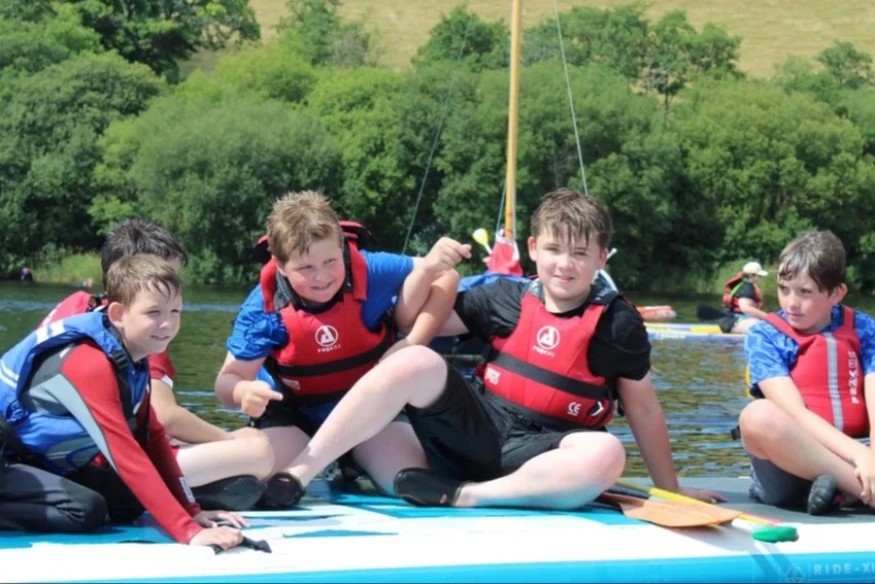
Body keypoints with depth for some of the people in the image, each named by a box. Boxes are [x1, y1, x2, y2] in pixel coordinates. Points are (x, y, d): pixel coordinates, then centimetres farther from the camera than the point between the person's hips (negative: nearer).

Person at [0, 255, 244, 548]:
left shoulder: (131, 360, -1)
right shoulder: (92, 364, -28)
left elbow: (153, 438, 7)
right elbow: (127, 455, -33)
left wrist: (191, 511, 0)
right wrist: (188, 531, -36)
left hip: (44, 461, 10)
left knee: (130, 502, 1)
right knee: (85, 509, -28)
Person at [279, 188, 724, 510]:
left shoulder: (617, 322, 2)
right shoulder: (504, 299, 6)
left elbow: (643, 408, 7)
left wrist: (670, 491, 8)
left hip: (542, 452, -2)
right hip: (480, 431, 2)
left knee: (605, 454, -36)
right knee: (414, 362, -24)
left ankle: (466, 495, -28)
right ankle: (295, 475, -27)